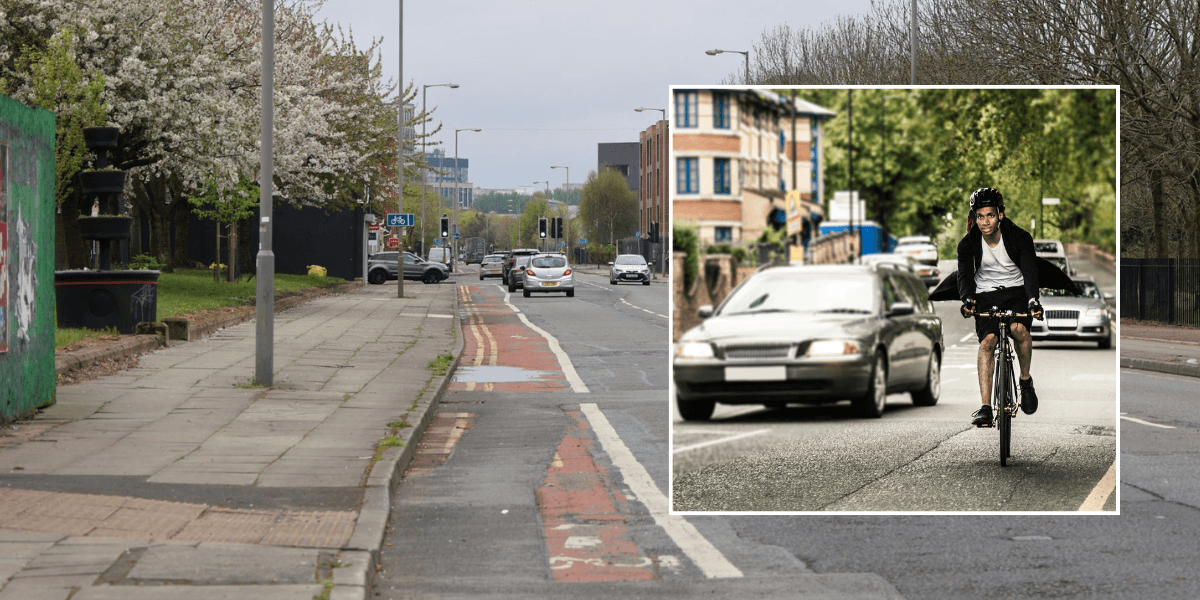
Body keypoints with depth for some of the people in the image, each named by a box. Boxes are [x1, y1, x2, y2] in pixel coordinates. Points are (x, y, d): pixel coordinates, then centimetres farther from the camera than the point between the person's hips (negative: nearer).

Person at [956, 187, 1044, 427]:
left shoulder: (1020, 237, -13)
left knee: (1019, 329, -31)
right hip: (985, 295, 1)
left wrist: (1033, 299, -41)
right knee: (987, 340, -22)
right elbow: (965, 275, -16)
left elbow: (1030, 271, -22)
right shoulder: (968, 244, -9)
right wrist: (968, 299, -38)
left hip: (1016, 291, -1)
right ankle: (985, 407, -26)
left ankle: (1026, 380, -5)